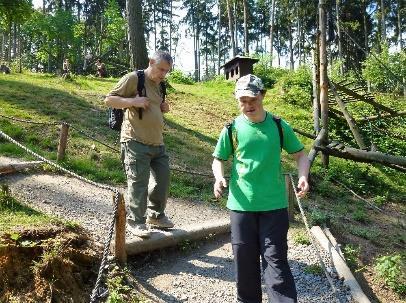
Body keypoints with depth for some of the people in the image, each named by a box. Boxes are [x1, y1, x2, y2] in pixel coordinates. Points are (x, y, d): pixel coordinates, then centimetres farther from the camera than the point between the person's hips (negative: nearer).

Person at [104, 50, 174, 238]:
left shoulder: (159, 86, 19)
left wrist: (163, 109, 9)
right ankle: (136, 221, 12)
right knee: (138, 182, -4)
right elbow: (109, 100, -6)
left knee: (163, 179, 11)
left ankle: (156, 216, 29)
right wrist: (133, 101, -18)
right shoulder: (133, 78, -4)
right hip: (136, 142, -8)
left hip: (157, 142, 8)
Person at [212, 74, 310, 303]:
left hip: (274, 205, -1)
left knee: (276, 260, 1)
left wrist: (303, 176, -12)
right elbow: (218, 160, 9)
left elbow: (300, 154, 8)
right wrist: (219, 178, -12)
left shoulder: (278, 126, -1)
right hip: (241, 205, 2)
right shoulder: (232, 129, -1)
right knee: (244, 259, 12)